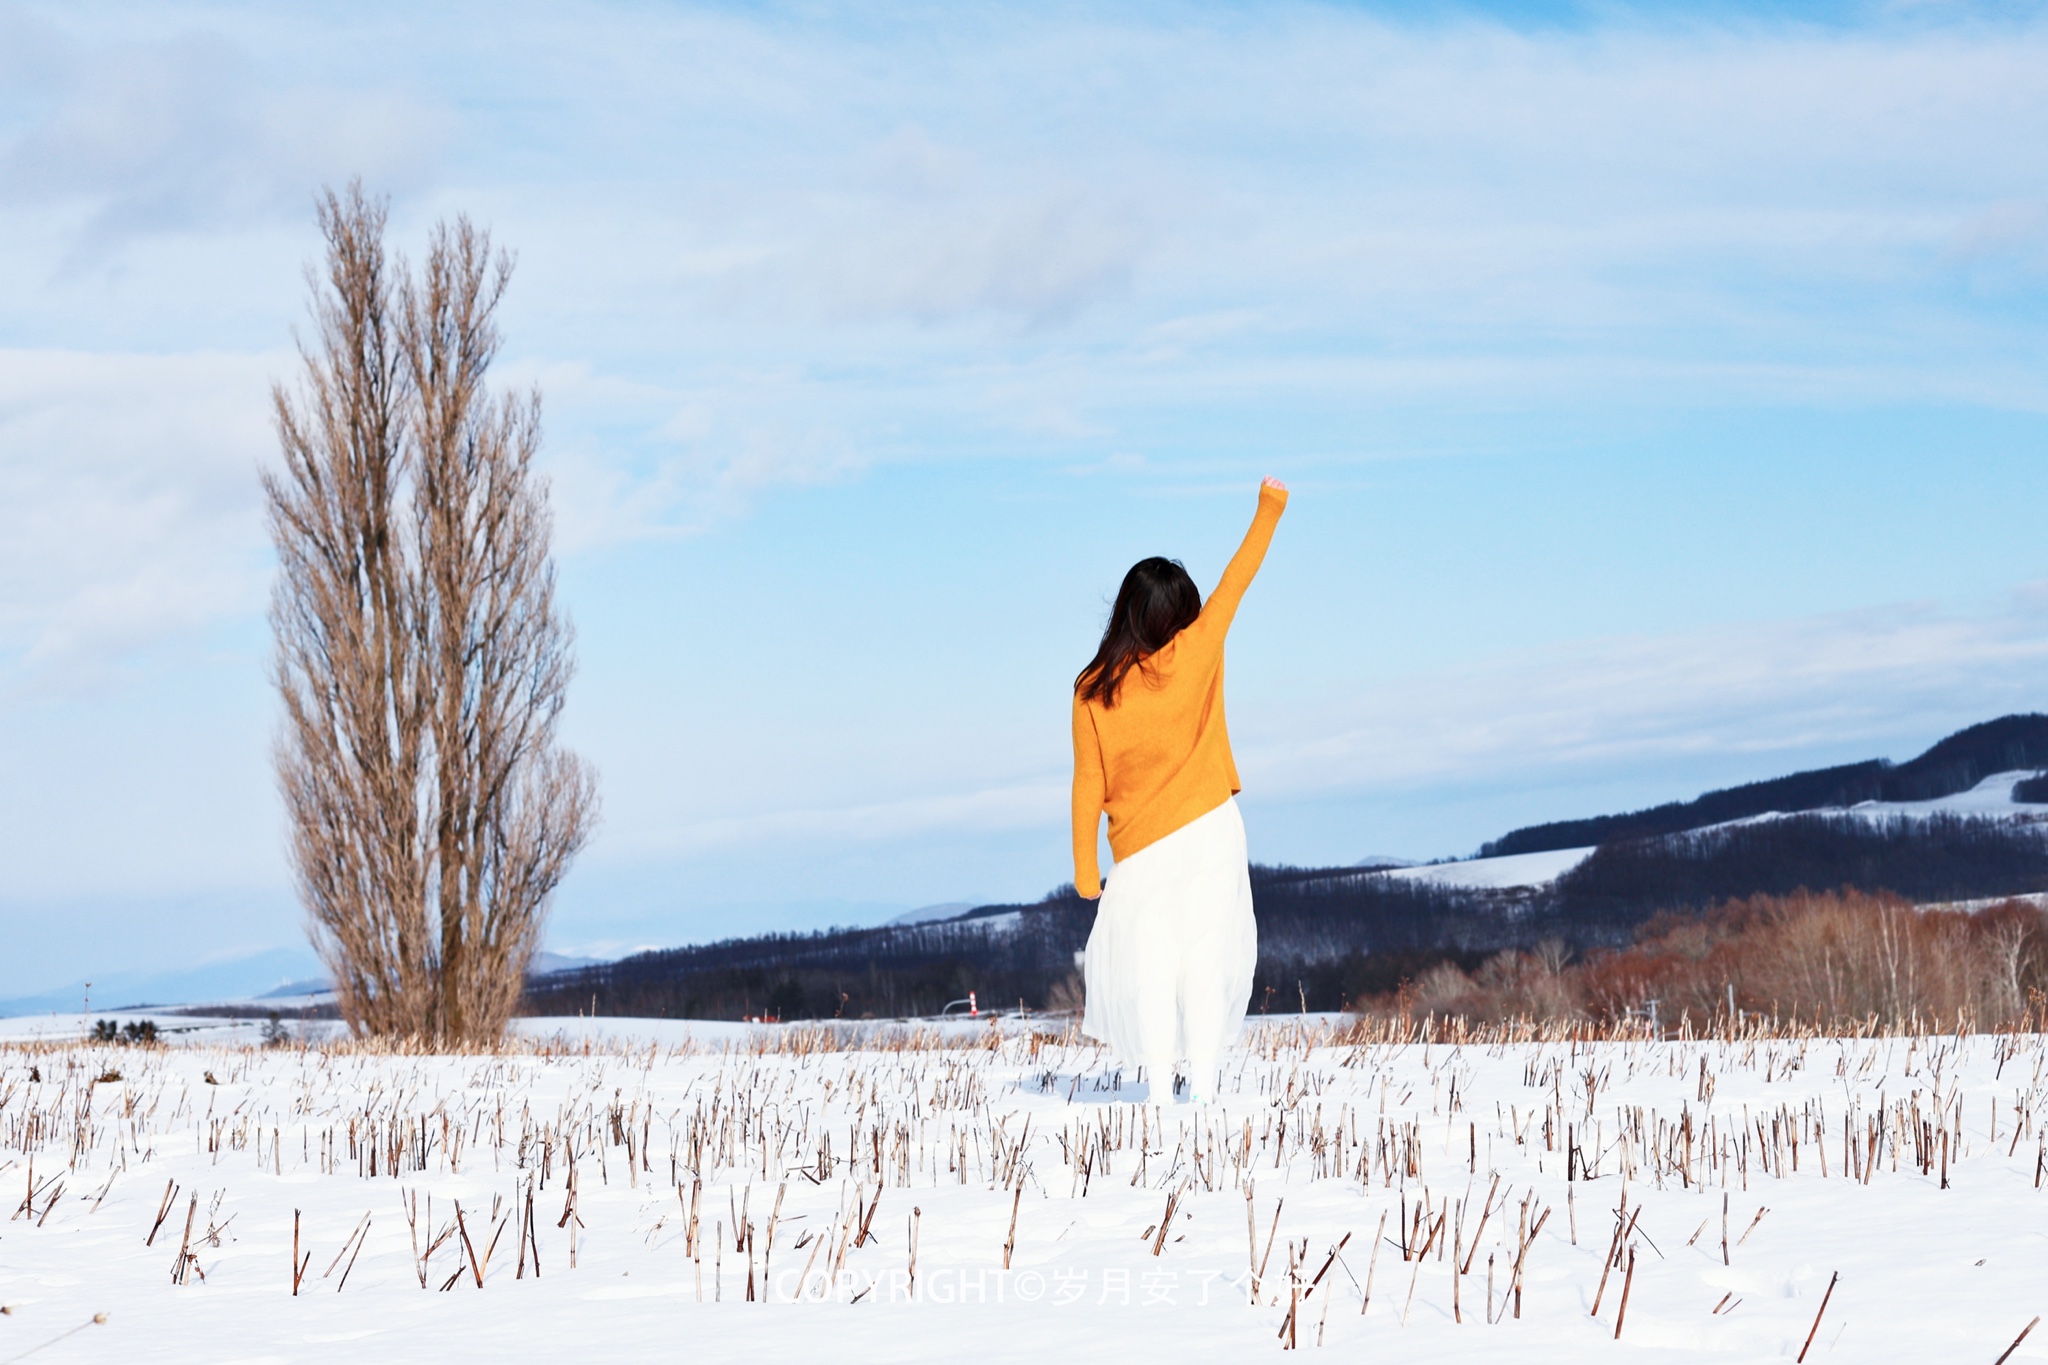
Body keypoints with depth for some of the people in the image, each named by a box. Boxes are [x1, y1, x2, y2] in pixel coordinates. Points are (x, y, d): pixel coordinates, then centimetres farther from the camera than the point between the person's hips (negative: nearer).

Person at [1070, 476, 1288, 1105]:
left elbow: (1088, 786, -2)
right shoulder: (1195, 653, -7)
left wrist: (1085, 871, 5)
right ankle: (1203, 1081, -3)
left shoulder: (1093, 692, -5)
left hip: (1139, 846, 0)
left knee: (1144, 959, 6)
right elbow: (1236, 580, 6)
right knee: (1207, 950, 3)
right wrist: (1269, 510, 19)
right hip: (1210, 829, 0)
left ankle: (1158, 1082, 0)